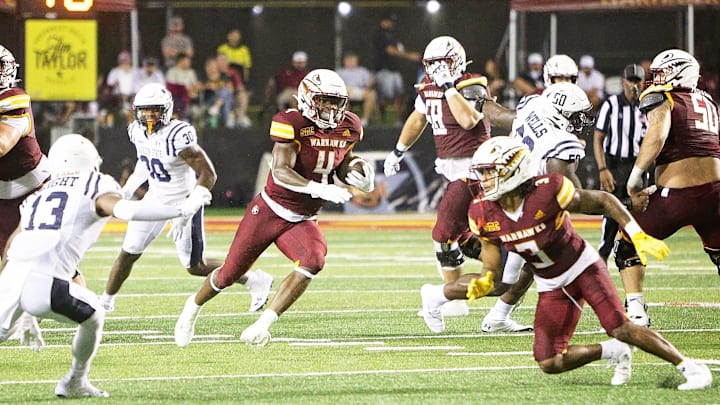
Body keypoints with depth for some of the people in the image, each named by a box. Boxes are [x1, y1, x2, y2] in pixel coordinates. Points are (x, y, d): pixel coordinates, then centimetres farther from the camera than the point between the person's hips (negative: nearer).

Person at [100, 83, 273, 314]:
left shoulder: (178, 136, -29)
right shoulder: (138, 132, -5)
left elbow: (208, 174, -27)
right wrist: (128, 189, 12)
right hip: (156, 197, 6)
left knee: (195, 266, -2)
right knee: (129, 252, 6)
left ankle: (254, 281, 12)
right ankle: (106, 301, 23)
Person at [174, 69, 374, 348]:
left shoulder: (348, 128, 0)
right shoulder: (291, 123, -20)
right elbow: (281, 172, -28)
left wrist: (356, 171, -5)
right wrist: (320, 190, -39)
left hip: (302, 220, 4)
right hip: (269, 210, -4)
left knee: (313, 261, -28)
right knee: (231, 274, 5)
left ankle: (262, 325, -22)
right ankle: (193, 307, 38)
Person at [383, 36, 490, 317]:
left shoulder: (472, 86, -15)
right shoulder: (429, 87, 8)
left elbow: (468, 120, -34)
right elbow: (418, 119, 26)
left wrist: (449, 87, -29)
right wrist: (398, 151, 35)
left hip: (472, 167, -9)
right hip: (450, 168, 9)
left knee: (444, 233, -9)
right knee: (462, 236, 9)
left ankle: (454, 301, 1)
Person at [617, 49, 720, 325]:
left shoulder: (662, 99, 1)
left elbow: (657, 135, -16)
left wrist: (636, 174, -10)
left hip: (677, 193, -5)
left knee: (628, 245, 12)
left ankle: (636, 310, 1)